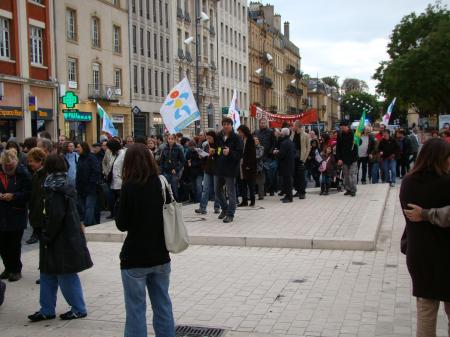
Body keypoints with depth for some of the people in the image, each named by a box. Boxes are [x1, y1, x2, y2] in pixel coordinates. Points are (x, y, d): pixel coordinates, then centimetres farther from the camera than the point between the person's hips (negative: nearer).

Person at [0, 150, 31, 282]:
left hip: (17, 215, -4)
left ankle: (16, 270, 19)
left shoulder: (23, 174, -8)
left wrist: (14, 196, -20)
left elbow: (28, 193, -10)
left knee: (15, 245, 3)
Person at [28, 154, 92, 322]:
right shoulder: (65, 187, 10)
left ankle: (79, 309, 14)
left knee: (66, 275, 2)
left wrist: (46, 237, -12)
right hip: (67, 238, 9)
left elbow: (55, 217, -23)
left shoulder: (55, 189, -18)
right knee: (48, 274, 15)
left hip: (62, 241, -9)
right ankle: (47, 310, 23)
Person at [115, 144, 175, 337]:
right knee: (163, 305, 15)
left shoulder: (130, 187, -14)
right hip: (160, 255, 5)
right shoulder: (161, 183, 1)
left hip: (135, 257, -5)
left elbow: (122, 225, -9)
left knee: (136, 310, 4)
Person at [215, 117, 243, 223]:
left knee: (231, 192, 0)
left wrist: (230, 153, -25)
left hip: (230, 169, -6)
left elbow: (240, 154, -12)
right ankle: (224, 208, 35)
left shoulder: (235, 138, -8)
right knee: (217, 190, 15)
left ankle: (230, 214, 8)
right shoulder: (218, 137, 8)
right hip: (219, 168, 6)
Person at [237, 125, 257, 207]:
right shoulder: (241, 140, 12)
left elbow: (252, 154, -13)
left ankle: (252, 200, 8)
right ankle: (244, 201, 11)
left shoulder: (250, 140, -9)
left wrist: (249, 165, -16)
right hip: (243, 165, 7)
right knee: (243, 184, 6)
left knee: (250, 184, 0)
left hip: (249, 166, -7)